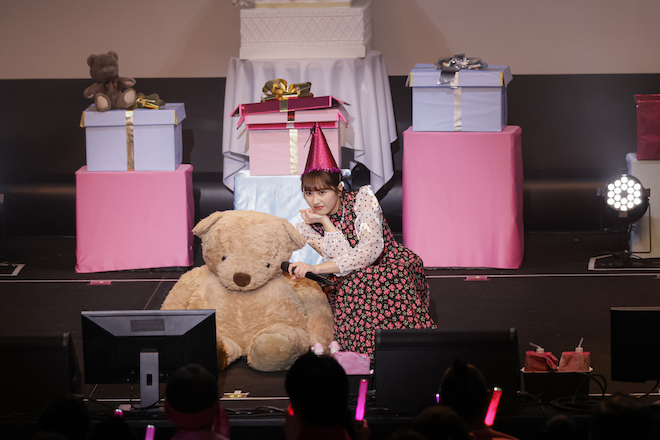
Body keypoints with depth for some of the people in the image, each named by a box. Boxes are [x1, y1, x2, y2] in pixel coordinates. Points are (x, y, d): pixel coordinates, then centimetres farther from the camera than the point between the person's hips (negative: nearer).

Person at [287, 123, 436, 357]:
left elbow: (370, 250, -24)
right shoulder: (307, 228, -2)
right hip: (355, 283, 3)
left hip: (393, 266, -3)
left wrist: (316, 268, -31)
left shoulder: (362, 199, -11)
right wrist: (325, 222, -17)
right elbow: (343, 258, -13)